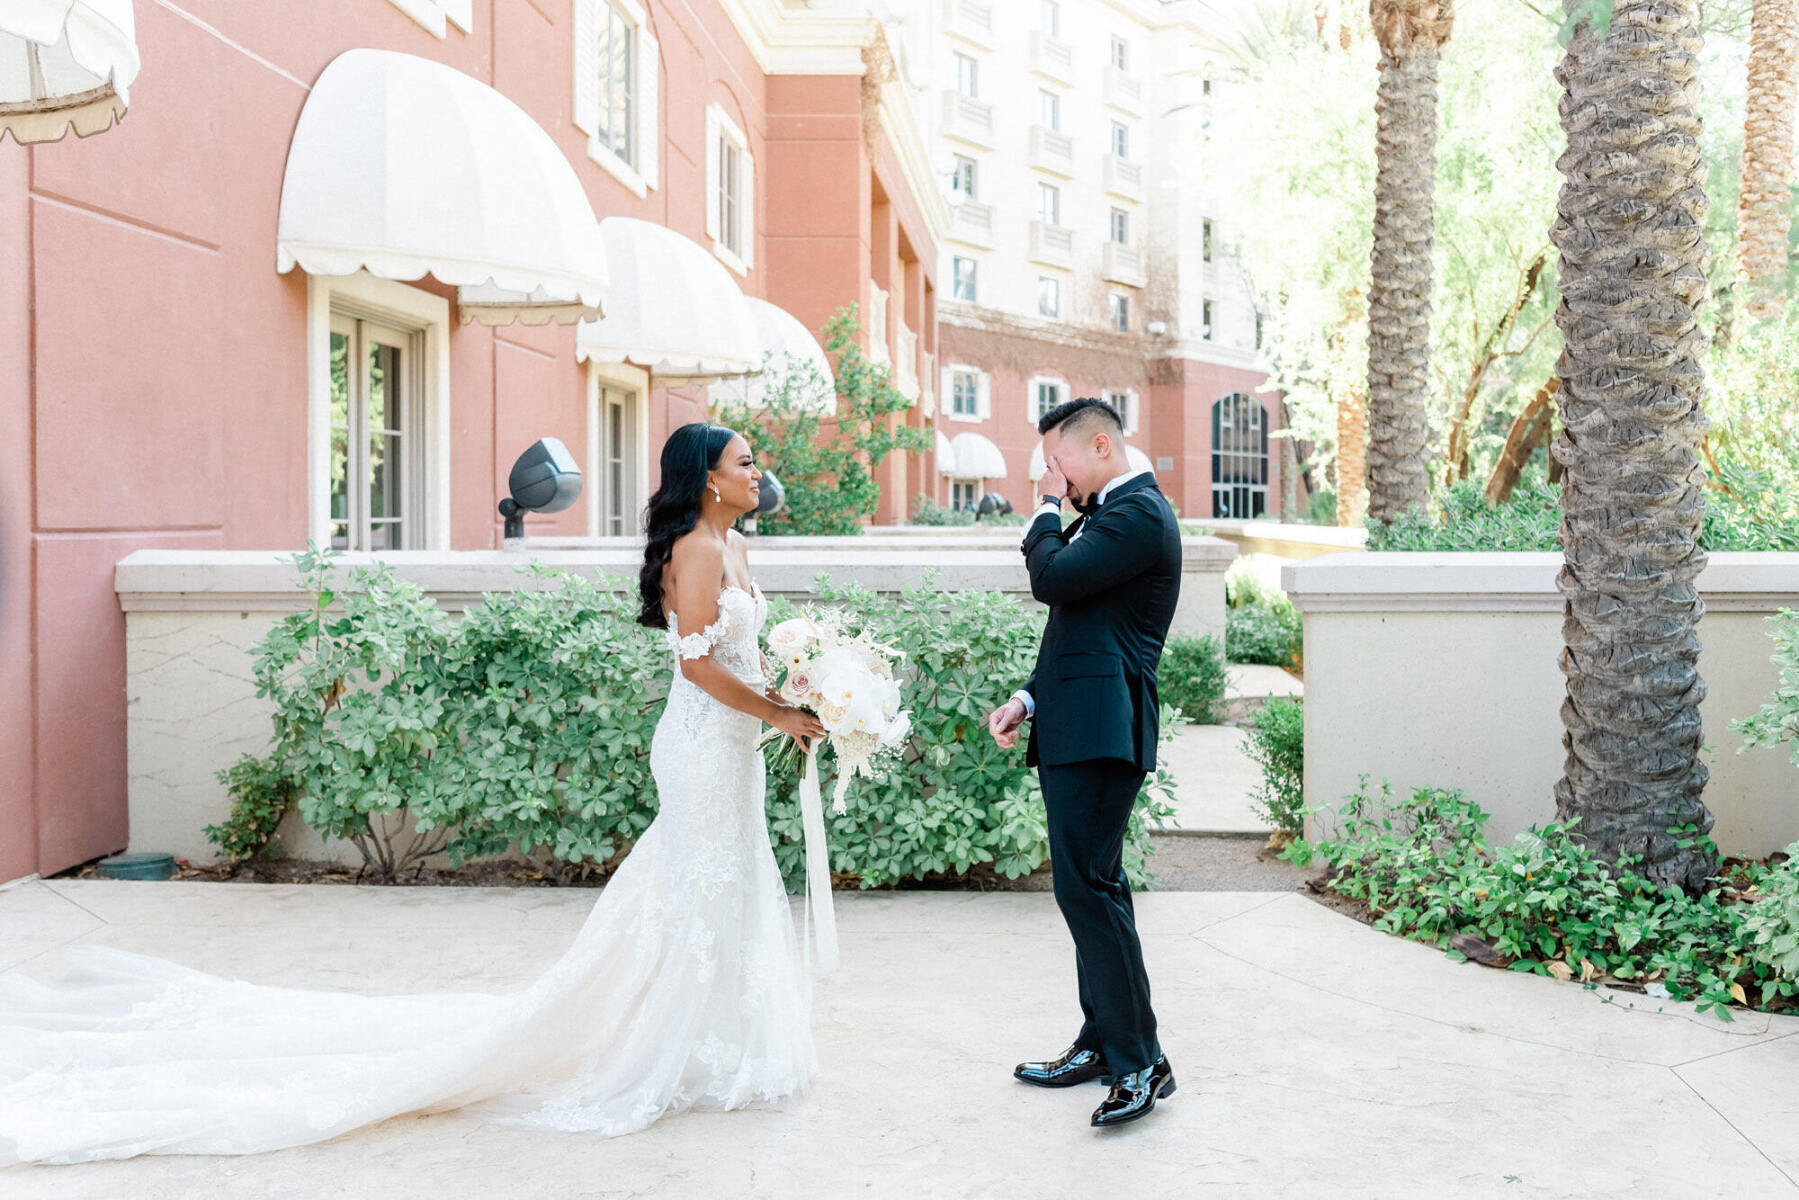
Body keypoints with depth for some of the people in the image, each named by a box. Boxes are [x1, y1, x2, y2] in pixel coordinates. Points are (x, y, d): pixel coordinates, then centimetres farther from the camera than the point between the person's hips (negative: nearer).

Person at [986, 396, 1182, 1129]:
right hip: (1075, 730, 11)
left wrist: (1049, 507, -3)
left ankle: (1141, 1060, -3)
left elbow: (1051, 580, -20)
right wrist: (1027, 698, 13)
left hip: (1100, 732, -11)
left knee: (1087, 885, -11)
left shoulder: (1139, 513, -11)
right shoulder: (1107, 515, 20)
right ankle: (1102, 1044, 24)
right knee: (1090, 885, 14)